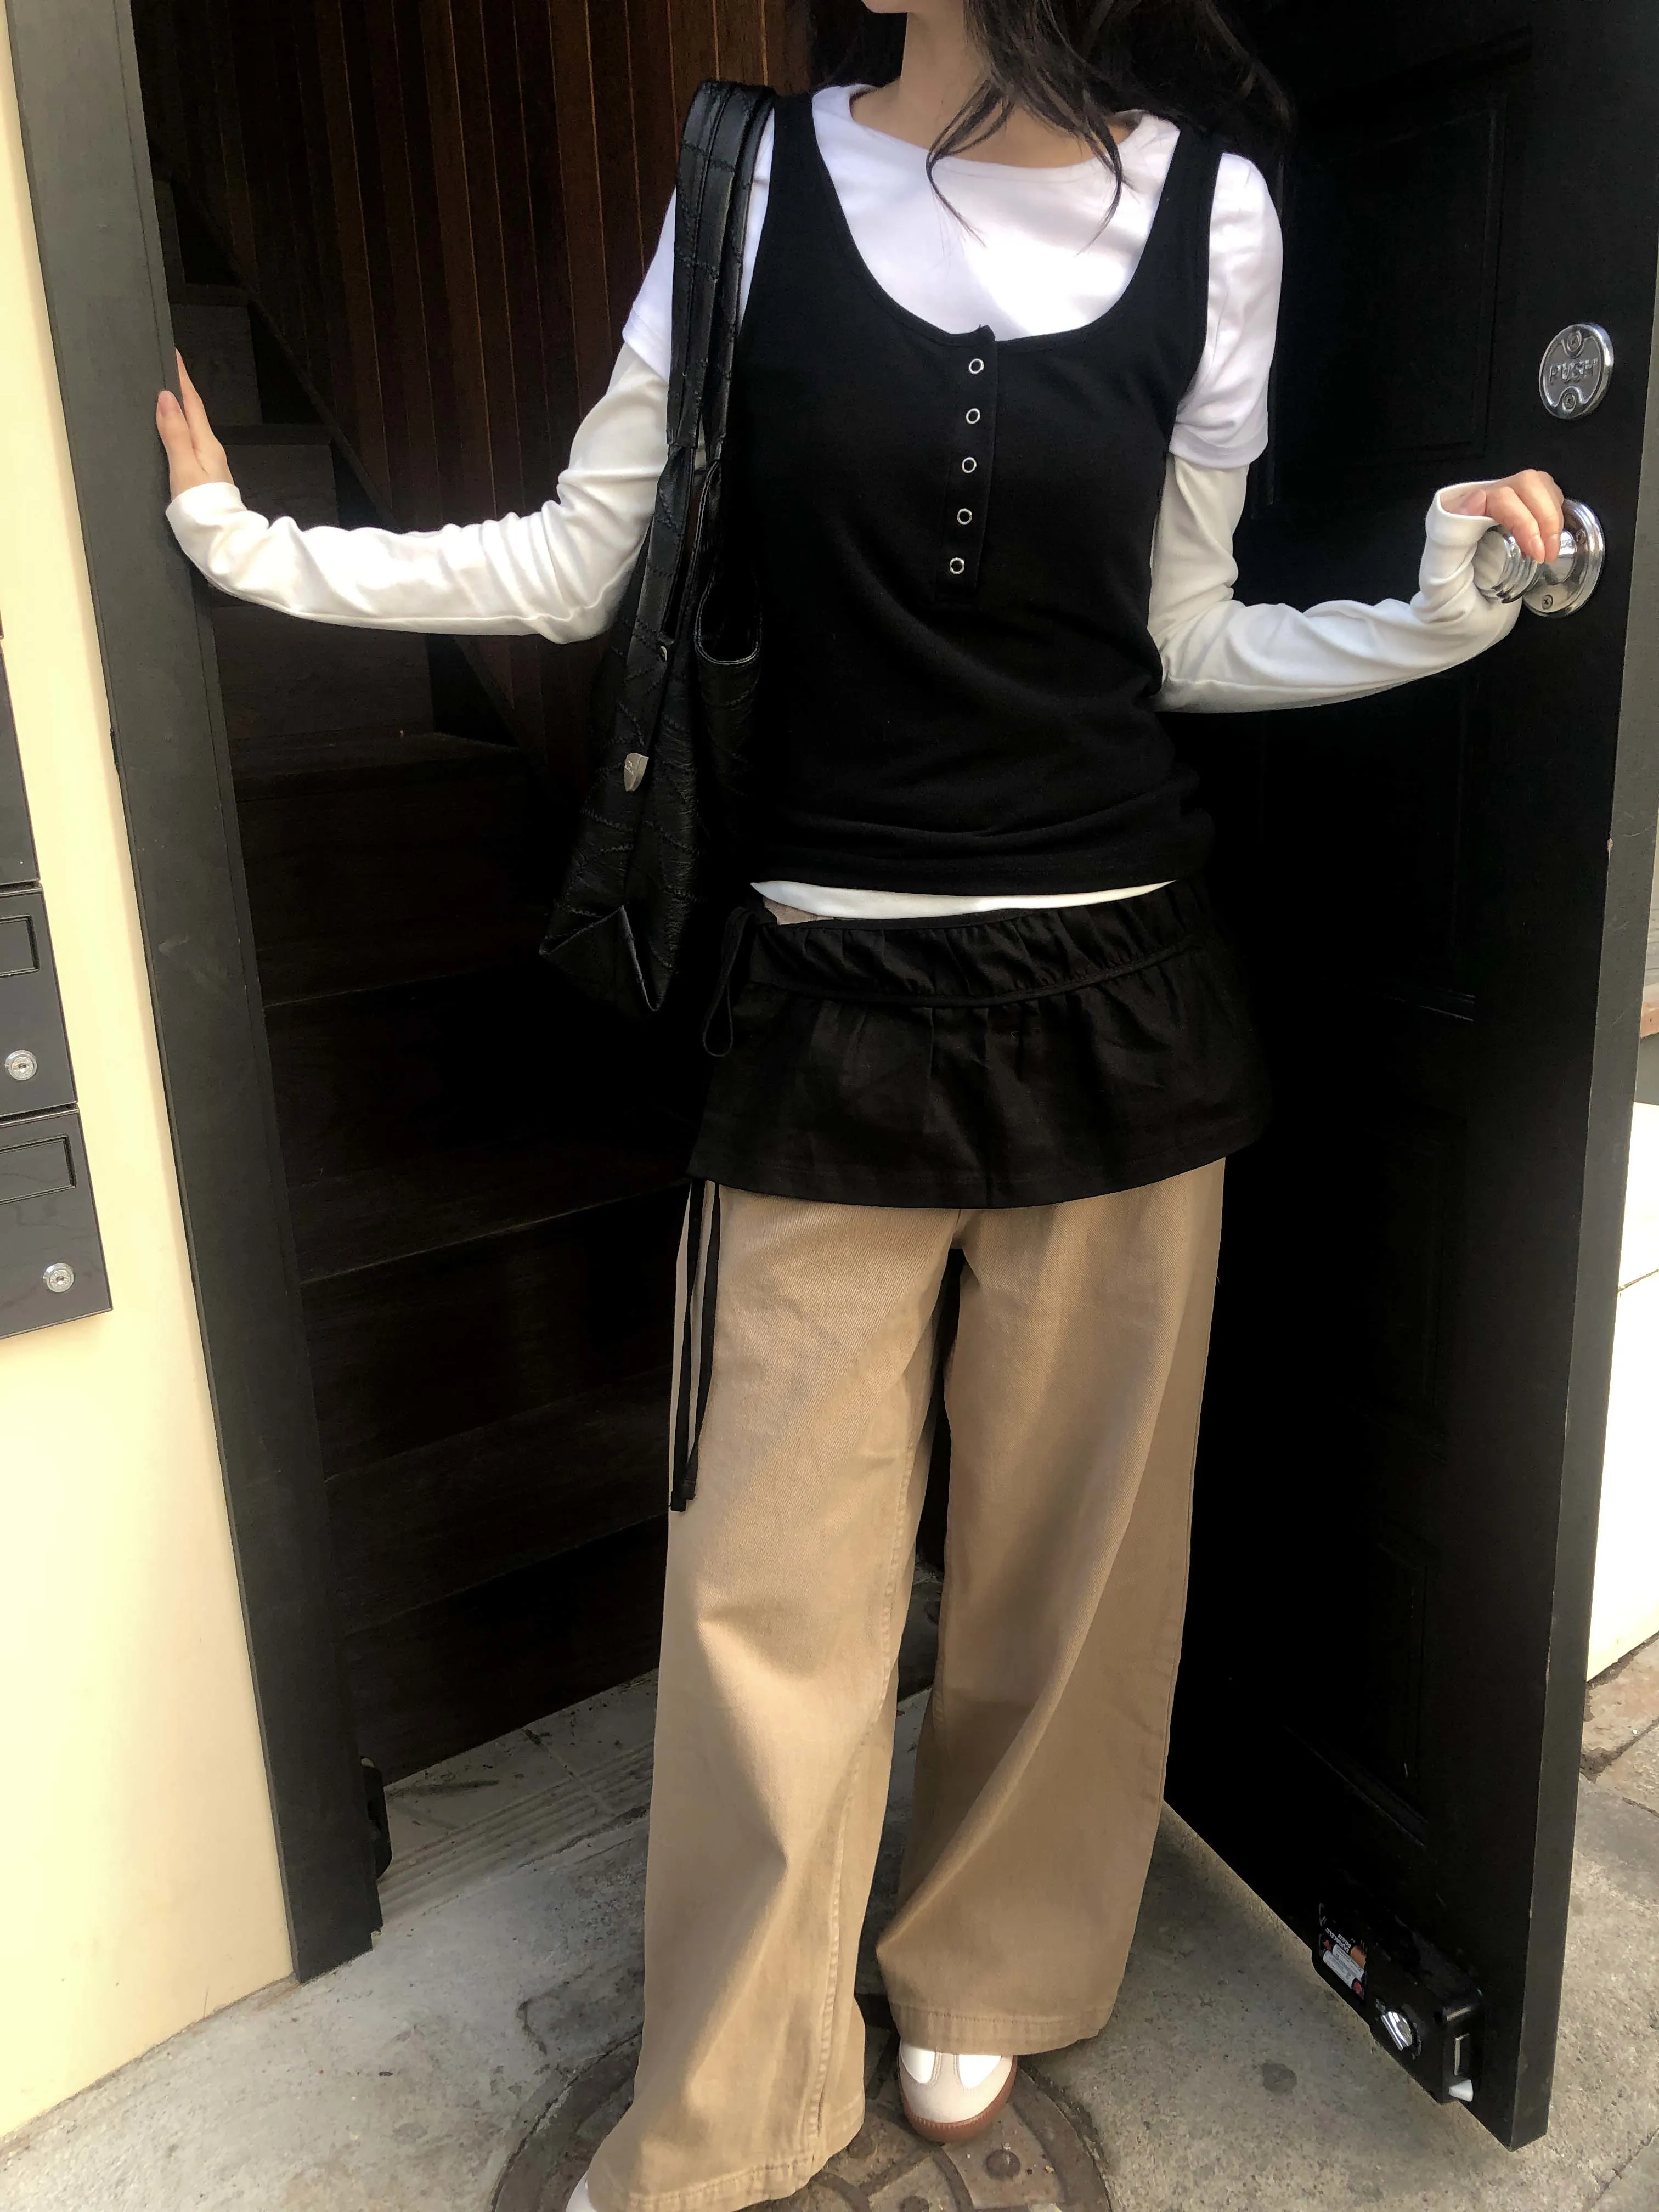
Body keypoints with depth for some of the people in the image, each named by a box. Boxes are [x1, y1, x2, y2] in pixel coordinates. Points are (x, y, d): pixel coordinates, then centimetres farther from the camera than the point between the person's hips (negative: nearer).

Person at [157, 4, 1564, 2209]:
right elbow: (573, 567, 5)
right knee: (773, 1573, 6)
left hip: (1118, 997, 2)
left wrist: (1442, 612, -5)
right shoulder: (762, 179, 3)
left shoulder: (1213, 208, 4)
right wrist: (260, 545, 0)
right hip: (829, 1001, -1)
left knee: (1068, 1532, 14)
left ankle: (992, 1968, 43)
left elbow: (1190, 641, 8)